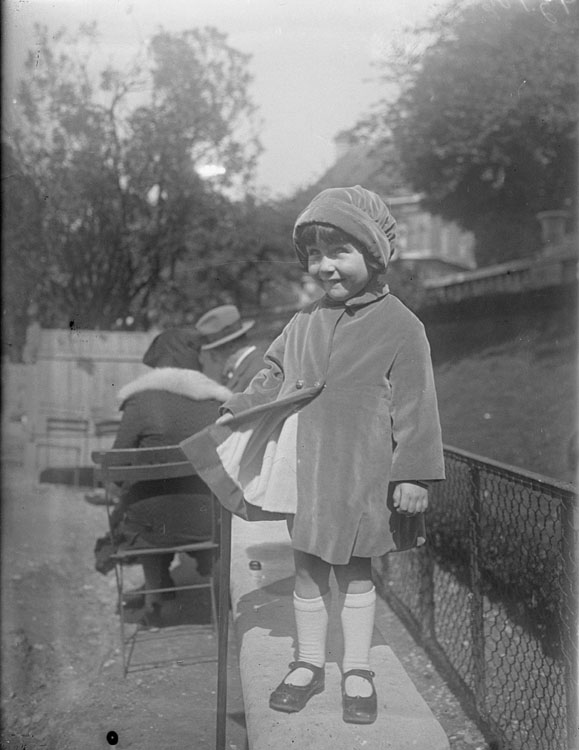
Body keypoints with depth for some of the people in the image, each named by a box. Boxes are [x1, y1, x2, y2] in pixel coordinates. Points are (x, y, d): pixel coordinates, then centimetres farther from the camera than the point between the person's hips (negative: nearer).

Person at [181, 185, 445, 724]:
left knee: (354, 571, 12)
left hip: (359, 475, -4)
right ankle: (308, 664, 32)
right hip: (303, 471, 4)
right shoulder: (304, 323, 3)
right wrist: (231, 419, 6)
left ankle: (357, 670, 29)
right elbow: (272, 378, 14)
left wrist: (412, 476, -12)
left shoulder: (400, 326, -10)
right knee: (307, 569, 14)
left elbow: (414, 406, -10)